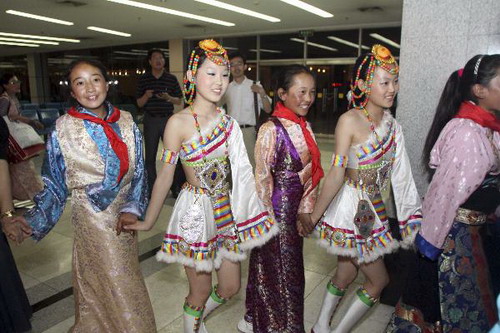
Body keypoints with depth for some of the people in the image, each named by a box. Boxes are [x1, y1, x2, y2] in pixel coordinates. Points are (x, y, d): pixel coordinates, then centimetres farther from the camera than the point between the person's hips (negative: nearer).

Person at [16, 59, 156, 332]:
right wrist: (33, 222, -7)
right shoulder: (63, 129, -7)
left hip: (125, 215, 4)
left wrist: (133, 208, -9)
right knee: (115, 286, 5)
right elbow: (54, 184, -1)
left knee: (125, 277, 19)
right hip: (93, 217, -4)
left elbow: (138, 171, 1)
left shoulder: (126, 122, -1)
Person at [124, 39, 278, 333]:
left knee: (231, 287, 18)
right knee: (201, 291, 10)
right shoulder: (179, 122, -14)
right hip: (195, 212, -5)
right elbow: (166, 176, -9)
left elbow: (240, 172, 9)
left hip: (226, 210, 6)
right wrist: (148, 221, -5)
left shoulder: (228, 122, 3)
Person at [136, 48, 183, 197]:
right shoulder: (143, 79, 4)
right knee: (150, 156, 6)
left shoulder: (171, 78, 3)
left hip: (168, 118, 0)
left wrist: (169, 98, -14)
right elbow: (139, 103, 6)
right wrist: (146, 96, -15)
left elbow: (179, 101, 7)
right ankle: (151, 189, 18)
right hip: (150, 120, 1)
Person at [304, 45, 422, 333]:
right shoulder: (350, 120, -18)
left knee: (346, 274, 18)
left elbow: (400, 174, 7)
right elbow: (337, 173, -21)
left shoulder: (391, 124, 5)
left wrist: (413, 217, 8)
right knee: (379, 279, 6)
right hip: (350, 208, -6)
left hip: (374, 209, 7)